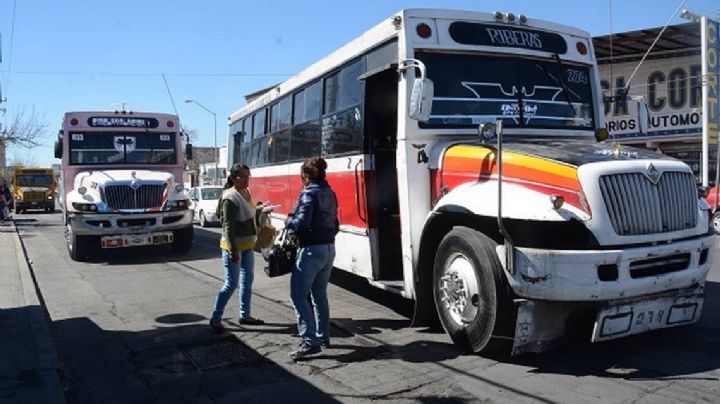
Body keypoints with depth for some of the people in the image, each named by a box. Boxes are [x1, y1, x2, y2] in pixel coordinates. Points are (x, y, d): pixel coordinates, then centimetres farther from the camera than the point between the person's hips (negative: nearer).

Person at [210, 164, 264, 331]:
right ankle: (215, 318, 8)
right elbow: (228, 226, -21)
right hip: (234, 246, -9)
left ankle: (245, 315, 27)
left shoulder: (245, 193, 8)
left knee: (247, 280, 15)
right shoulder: (230, 198, -18)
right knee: (231, 283, -5)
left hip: (247, 245, 9)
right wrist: (232, 251, -24)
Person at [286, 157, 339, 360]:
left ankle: (310, 341, -10)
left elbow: (301, 224, -21)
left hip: (311, 250, -9)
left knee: (299, 296, -5)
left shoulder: (309, 194, -14)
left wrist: (289, 220, -3)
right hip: (329, 249, 9)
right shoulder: (330, 194, 11)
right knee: (320, 295, 18)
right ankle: (323, 337, 25)